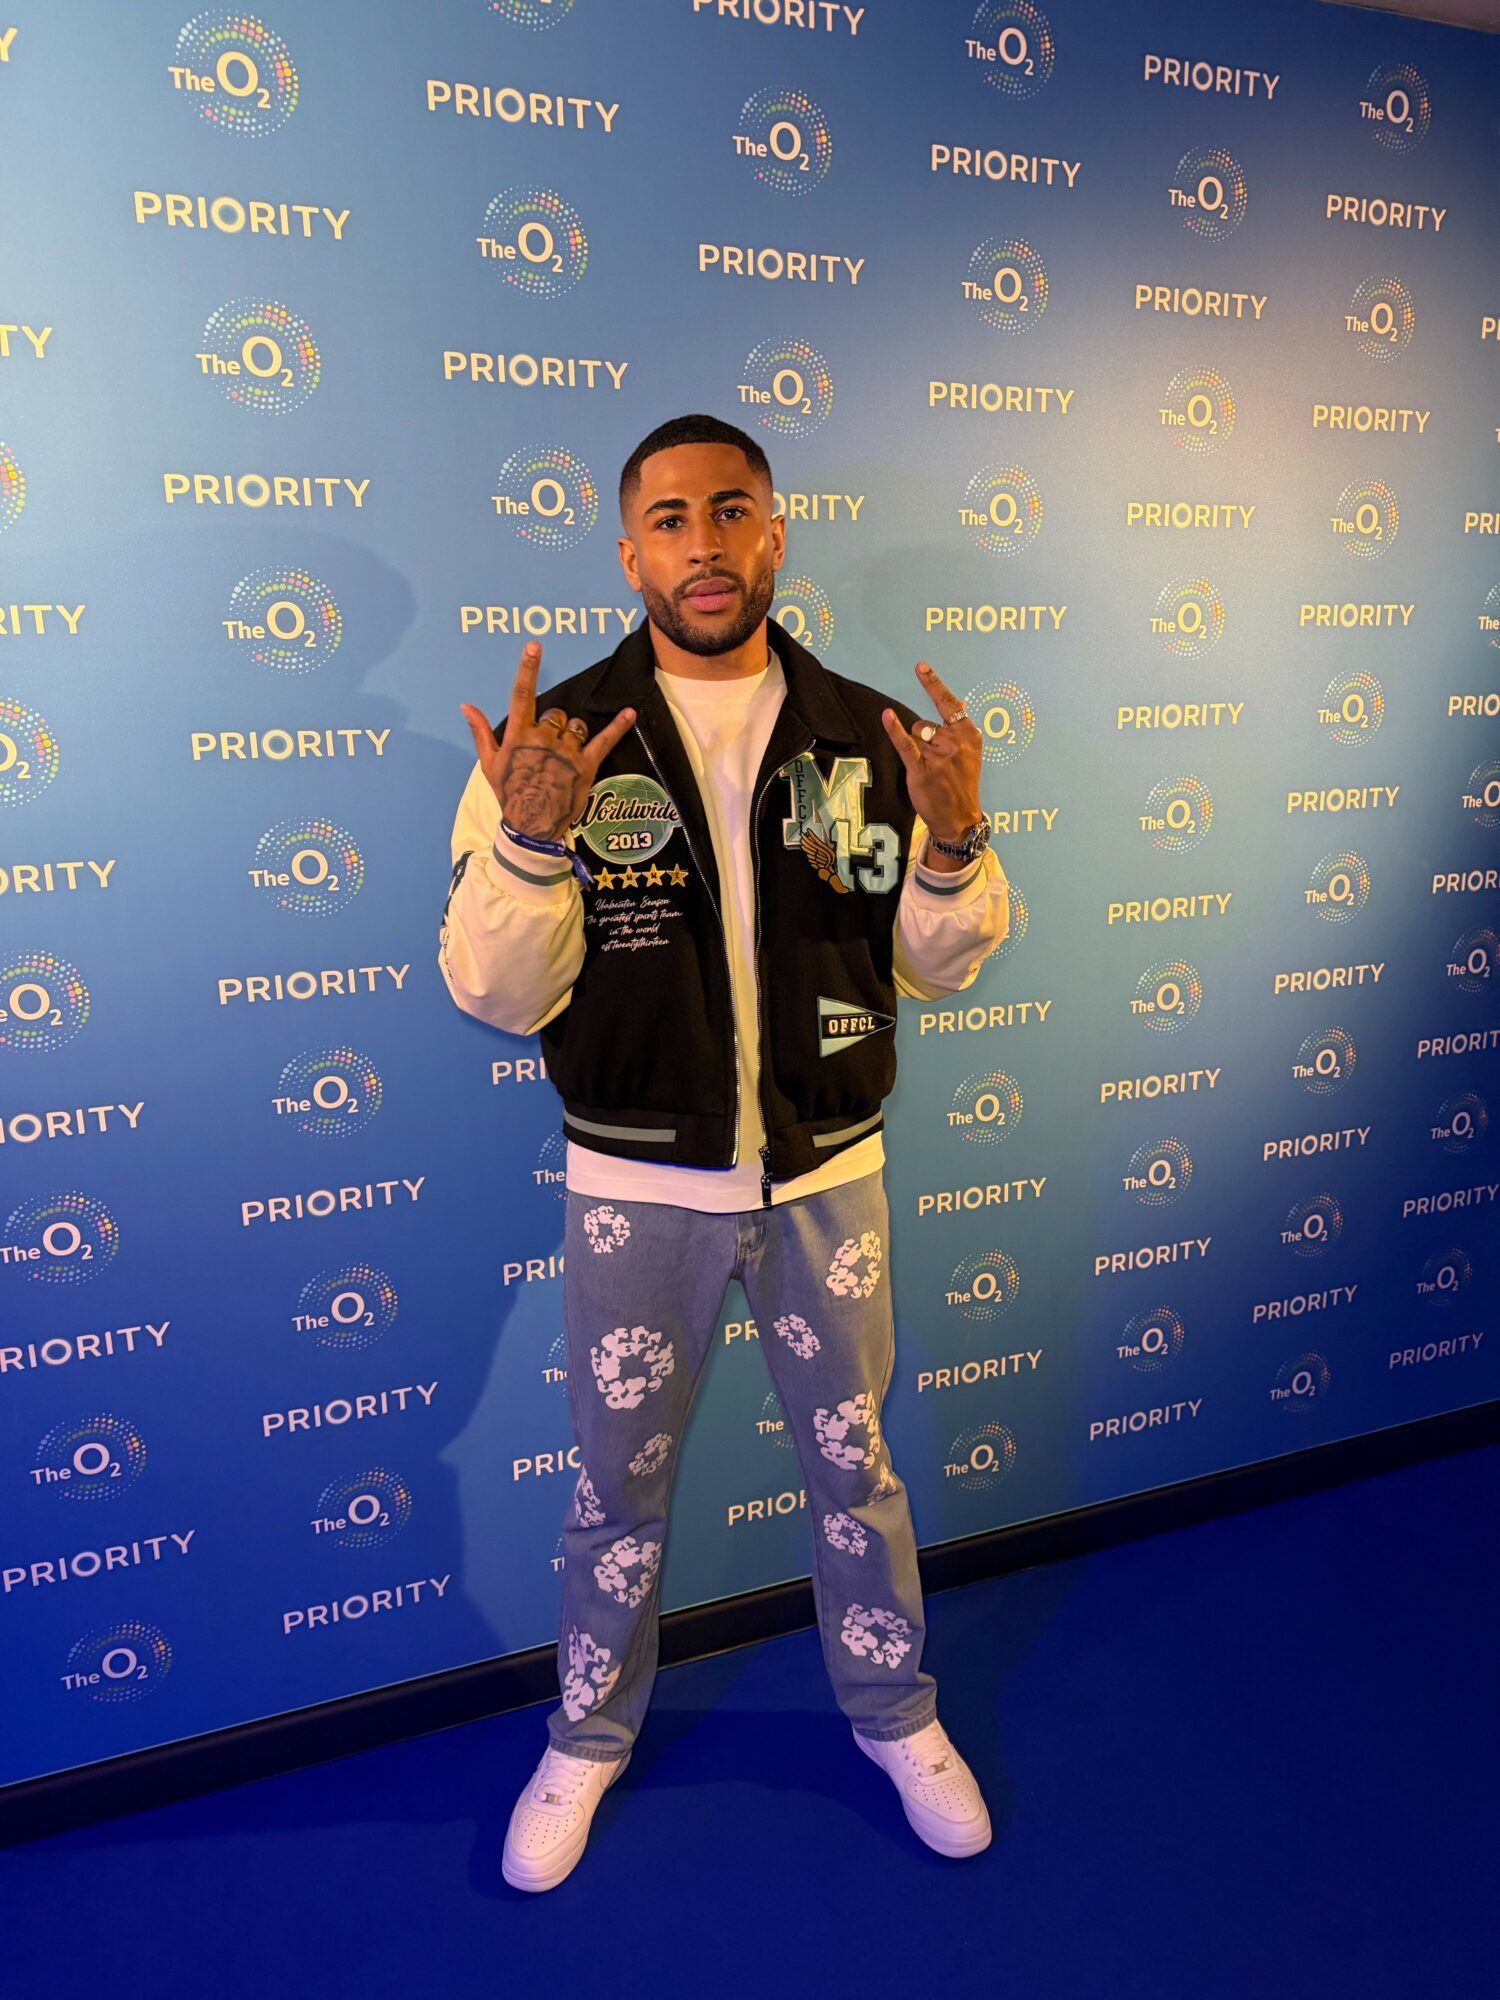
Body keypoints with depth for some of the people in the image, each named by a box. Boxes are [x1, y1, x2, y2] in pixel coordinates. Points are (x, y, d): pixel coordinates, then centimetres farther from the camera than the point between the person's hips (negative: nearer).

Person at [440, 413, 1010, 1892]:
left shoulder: (866, 733, -2)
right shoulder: (558, 738, -8)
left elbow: (941, 964, 1)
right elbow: (500, 997, -10)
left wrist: (955, 840, -18)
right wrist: (529, 839, -28)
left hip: (827, 1173, 2)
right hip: (636, 1184, -1)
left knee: (852, 1463, 19)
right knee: (619, 1480, 17)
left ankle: (895, 1713, 45)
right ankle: (590, 1736, 43)